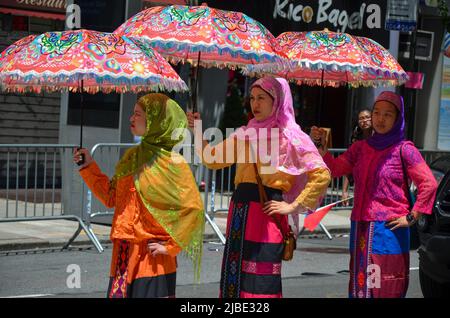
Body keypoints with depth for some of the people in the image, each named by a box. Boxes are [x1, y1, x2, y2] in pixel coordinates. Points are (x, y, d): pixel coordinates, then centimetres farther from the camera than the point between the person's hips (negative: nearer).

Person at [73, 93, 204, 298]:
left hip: (151, 258, -6)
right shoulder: (131, 156, 11)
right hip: (123, 254, 6)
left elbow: (193, 209, -13)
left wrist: (169, 246, -13)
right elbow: (111, 197, 16)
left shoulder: (172, 163, -10)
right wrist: (89, 167, 11)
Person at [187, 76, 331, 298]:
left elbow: (321, 174, -7)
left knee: (261, 282, -7)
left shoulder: (290, 136, -2)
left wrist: (292, 206, -10)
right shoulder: (246, 134, 16)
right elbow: (213, 159, 18)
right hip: (240, 210, 6)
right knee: (234, 277, 7)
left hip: (266, 213, -6)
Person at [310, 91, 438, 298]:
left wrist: (411, 217, -11)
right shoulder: (361, 148, 13)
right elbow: (336, 168, 8)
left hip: (389, 229, -6)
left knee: (386, 288, -5)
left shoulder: (404, 150, -5)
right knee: (360, 283, 9)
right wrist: (320, 146, -4)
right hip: (360, 228, 6)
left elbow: (429, 184, -10)